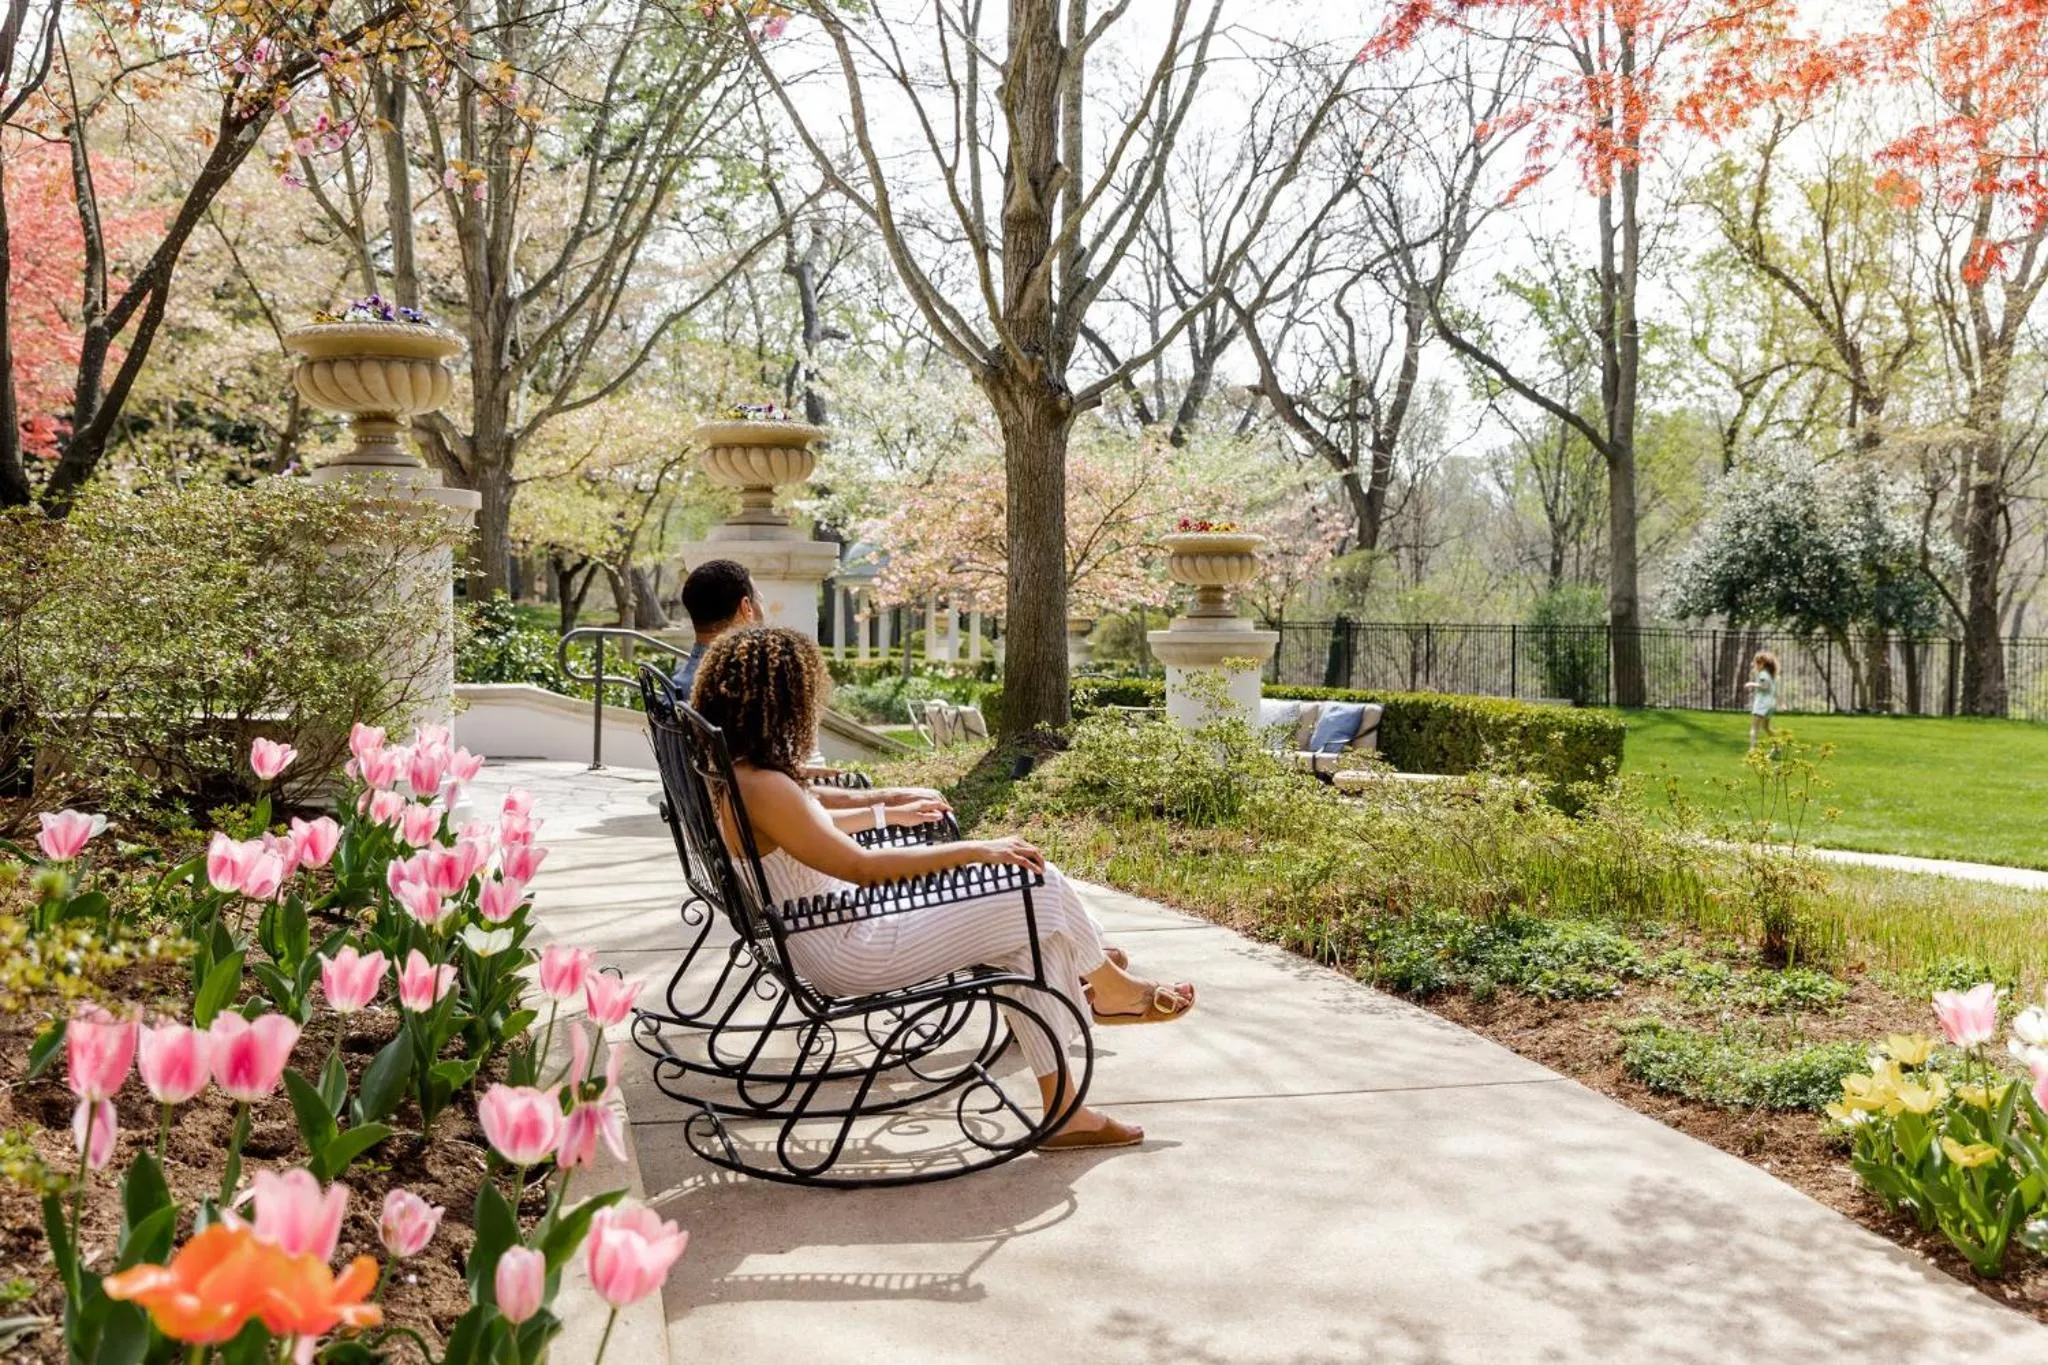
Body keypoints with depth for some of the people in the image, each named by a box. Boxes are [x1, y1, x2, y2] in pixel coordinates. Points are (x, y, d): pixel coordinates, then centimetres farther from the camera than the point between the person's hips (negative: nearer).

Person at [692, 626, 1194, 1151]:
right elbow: (862, 867, -25)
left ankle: (1064, 1111, 11)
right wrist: (974, 849, -19)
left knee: (1032, 926, 7)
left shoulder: (728, 772, 6)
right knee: (1036, 884, -8)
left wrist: (891, 813, 30)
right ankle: (1111, 987, 23)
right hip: (851, 956, -10)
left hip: (836, 927, 10)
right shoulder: (760, 787, -25)